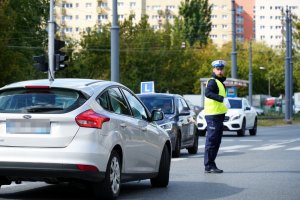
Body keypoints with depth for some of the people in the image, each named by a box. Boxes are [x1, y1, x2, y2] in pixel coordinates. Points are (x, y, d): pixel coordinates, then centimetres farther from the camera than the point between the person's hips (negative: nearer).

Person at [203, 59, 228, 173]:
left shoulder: (220, 82, 21)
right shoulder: (212, 82, -12)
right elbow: (208, 93, -30)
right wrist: (221, 98, -39)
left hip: (219, 114, 10)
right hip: (213, 115, -10)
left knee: (216, 141, 14)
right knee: (211, 140, -8)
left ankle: (211, 164, 20)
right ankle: (209, 166, -7)